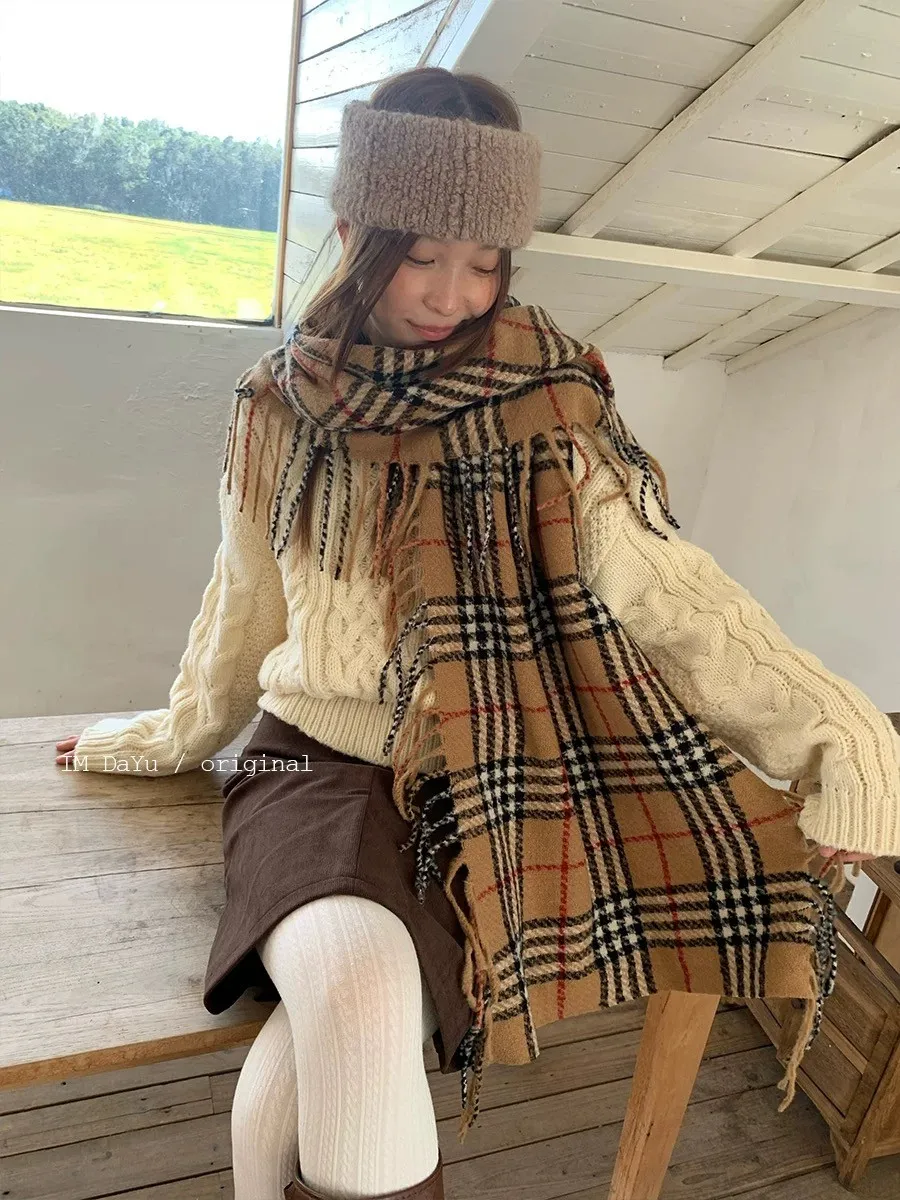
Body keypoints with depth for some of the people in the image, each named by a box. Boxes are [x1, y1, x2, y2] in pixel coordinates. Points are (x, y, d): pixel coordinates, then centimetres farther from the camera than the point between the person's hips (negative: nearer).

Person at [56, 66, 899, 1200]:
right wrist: (174, 736, 24)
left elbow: (650, 574, -14)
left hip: (470, 776, -1)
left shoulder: (545, 397, -3)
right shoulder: (283, 403, 3)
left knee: (310, 1061, -23)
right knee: (355, 987, -28)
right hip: (311, 752, 2)